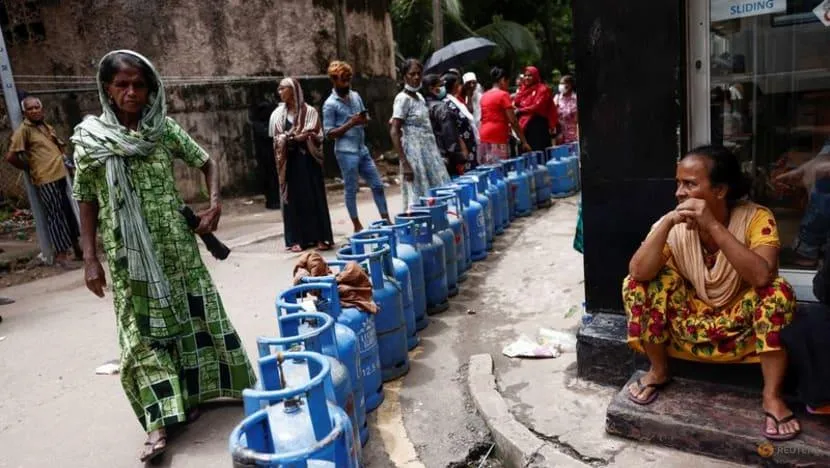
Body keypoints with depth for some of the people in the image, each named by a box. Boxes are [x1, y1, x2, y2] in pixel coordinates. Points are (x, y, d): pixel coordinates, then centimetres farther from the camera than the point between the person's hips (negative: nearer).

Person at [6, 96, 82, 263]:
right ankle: (61, 253, 5)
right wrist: (29, 168, 0)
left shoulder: (47, 127, 15)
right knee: (55, 216, -3)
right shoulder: (23, 130, -6)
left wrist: (64, 162, 13)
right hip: (45, 180, -7)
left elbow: (59, 147, 30)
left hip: (62, 175, 7)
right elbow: (10, 156, -12)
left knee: (70, 212, 13)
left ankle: (76, 248, 24)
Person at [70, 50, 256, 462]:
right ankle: (159, 422, 7)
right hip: (129, 253, -2)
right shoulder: (90, 139, -3)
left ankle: (190, 394, 30)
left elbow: (207, 163, 10)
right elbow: (87, 202, 2)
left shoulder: (164, 127, 1)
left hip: (175, 245, 2)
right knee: (143, 333, 1)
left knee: (193, 317, 10)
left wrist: (215, 203, -5)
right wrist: (90, 258, -2)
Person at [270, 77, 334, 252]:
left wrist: (290, 137, -13)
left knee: (314, 196, 0)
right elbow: (277, 140, 5)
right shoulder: (278, 114, 9)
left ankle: (320, 237, 5)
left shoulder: (310, 111, 2)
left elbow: (317, 136, -1)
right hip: (290, 161, 2)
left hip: (308, 159, -2)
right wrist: (296, 137, -12)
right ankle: (296, 239, 6)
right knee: (293, 199, 1)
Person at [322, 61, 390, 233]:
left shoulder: (355, 96, 11)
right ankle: (357, 226, 14)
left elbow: (366, 117, 20)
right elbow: (329, 133, -11)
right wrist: (351, 123, -19)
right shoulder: (330, 104, -8)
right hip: (346, 152, -7)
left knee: (377, 185, 9)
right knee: (351, 190, 2)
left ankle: (386, 220, 19)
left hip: (362, 149, 7)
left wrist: (365, 119, -5)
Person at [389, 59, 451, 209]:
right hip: (415, 152, -8)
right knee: (419, 198, -6)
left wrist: (435, 152, 14)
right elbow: (394, 132, -18)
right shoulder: (403, 99, -11)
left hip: (428, 151, 8)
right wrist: (404, 163, -24)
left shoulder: (420, 97, 13)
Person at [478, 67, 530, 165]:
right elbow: (513, 121, -9)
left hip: (484, 138, 8)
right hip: (498, 139, -8)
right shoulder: (503, 95, -5)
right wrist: (524, 141, -7)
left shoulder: (484, 96, 16)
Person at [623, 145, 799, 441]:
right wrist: (667, 222, -35)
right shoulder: (675, 225, -14)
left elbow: (762, 276, -36)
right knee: (637, 285, -20)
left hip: (741, 327, -1)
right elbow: (638, 273, -27)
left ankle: (772, 396, -15)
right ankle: (658, 371, 1)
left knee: (777, 291, -29)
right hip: (689, 322, 2)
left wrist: (713, 225, -38)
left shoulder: (755, 218, -18)